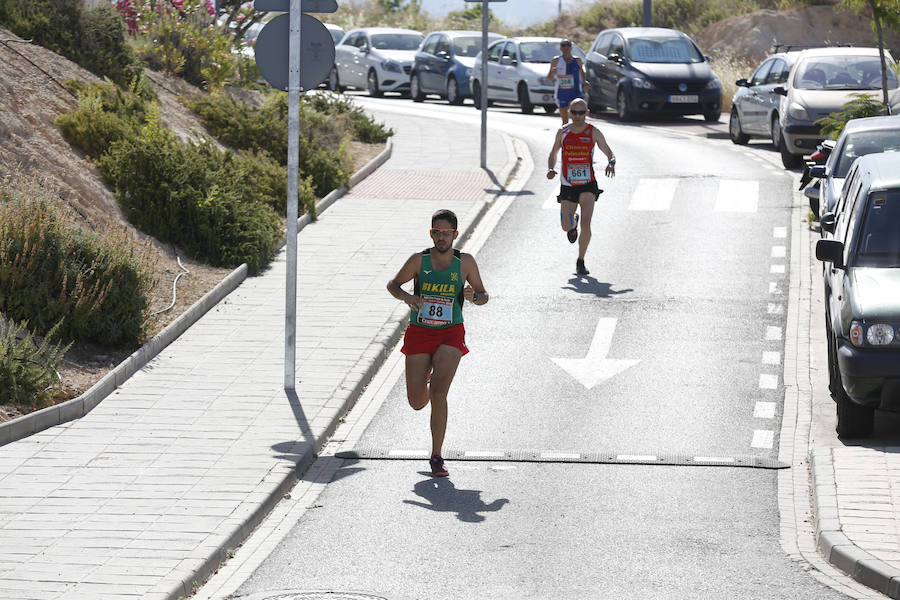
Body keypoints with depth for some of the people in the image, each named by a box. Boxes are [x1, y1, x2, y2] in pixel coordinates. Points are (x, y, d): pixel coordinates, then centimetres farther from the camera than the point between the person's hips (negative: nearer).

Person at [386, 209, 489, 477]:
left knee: (438, 395, -18)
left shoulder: (465, 262, -3)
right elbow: (392, 284, 8)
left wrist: (473, 296, -16)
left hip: (450, 335, -1)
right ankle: (424, 379, 45)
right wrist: (406, 297, -14)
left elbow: (483, 296, 8)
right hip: (419, 333, 1)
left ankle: (436, 458, -9)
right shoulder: (419, 260, -4)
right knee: (417, 403, 5)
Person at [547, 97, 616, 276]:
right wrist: (550, 169, -4)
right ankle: (573, 223, 36)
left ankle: (580, 262, -2)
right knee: (566, 226, -5)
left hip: (588, 185, -2)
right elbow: (553, 154, 17)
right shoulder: (562, 132, 4)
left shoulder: (593, 132, -1)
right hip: (567, 187, 2)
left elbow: (610, 153, 4)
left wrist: (611, 163, -21)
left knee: (586, 222, -18)